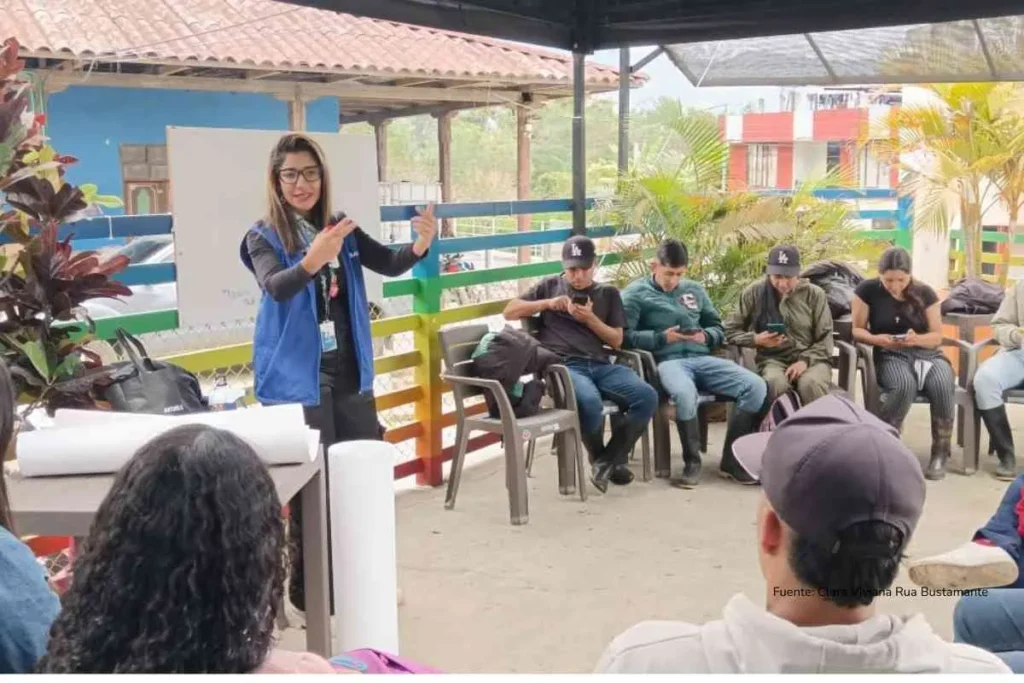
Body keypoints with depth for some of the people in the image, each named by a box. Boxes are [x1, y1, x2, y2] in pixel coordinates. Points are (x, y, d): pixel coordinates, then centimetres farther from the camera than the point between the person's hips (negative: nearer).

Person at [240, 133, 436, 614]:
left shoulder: (341, 227, 7)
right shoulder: (264, 236, -7)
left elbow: (388, 264, 2)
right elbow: (275, 287, -25)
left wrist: (420, 246, -20)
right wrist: (311, 261, -46)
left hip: (349, 371, 5)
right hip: (298, 377, -5)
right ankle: (309, 589, 13)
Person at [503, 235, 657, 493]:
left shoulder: (608, 293, 24)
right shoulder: (550, 286, 20)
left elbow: (617, 340, 15)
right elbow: (509, 312, 14)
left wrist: (590, 319, -2)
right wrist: (547, 303, 0)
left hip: (600, 365, 3)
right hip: (563, 365, -3)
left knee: (647, 396, -24)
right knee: (590, 403, -37)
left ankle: (610, 459, -6)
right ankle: (599, 458, -4)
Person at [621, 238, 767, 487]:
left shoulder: (695, 290, 24)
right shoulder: (636, 293, 7)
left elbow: (718, 329, 25)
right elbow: (624, 336, -4)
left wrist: (705, 337, 2)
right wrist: (662, 338, -12)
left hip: (702, 358, 5)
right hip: (667, 361, -5)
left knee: (756, 386, -17)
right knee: (685, 393, -40)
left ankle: (731, 459, -8)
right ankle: (692, 462, -17)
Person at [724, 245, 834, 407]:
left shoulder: (814, 294, 4)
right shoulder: (754, 292, 3)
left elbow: (824, 339, 4)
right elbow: (731, 331, 10)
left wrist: (805, 361, -15)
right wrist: (756, 339, -10)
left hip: (811, 358, 0)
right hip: (773, 359, 0)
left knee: (811, 384, -37)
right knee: (775, 383, -38)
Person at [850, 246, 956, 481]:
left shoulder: (924, 293, 1)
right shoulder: (867, 290, -3)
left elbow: (937, 336, 2)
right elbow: (857, 330, 2)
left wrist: (916, 339, -20)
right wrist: (876, 339, -19)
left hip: (926, 352, 2)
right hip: (891, 355, -2)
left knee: (943, 386, -32)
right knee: (904, 385, -37)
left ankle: (940, 451, -15)